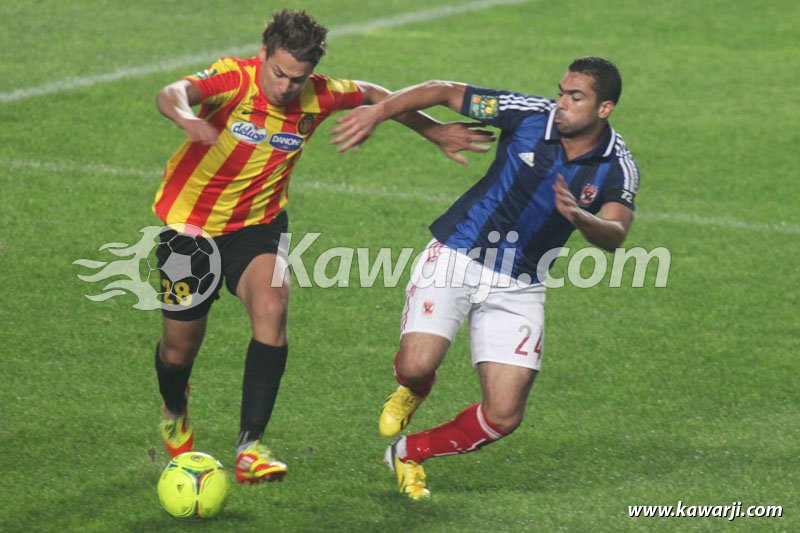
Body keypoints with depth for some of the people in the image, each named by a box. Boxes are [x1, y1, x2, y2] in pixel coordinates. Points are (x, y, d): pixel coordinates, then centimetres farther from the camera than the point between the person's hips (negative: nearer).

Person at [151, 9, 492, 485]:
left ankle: (251, 447, -26)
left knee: (271, 308, -27)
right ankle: (175, 411, 46)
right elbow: (172, 94, -47)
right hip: (190, 224, -2)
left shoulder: (317, 97, -13)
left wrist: (433, 131, 10)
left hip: (257, 226, 2)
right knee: (181, 346, 8)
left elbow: (372, 94, 9)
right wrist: (187, 118, -70)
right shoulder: (233, 80, -26)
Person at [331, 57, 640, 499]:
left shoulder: (617, 168, -9)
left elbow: (614, 236, -25)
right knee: (417, 365, -24)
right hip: (456, 256, -2)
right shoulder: (529, 114, -12)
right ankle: (412, 390, 18)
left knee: (504, 416, -6)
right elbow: (445, 91, -4)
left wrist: (579, 217, -46)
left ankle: (408, 454, 21)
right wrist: (377, 111, -15)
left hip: (519, 287, 2)